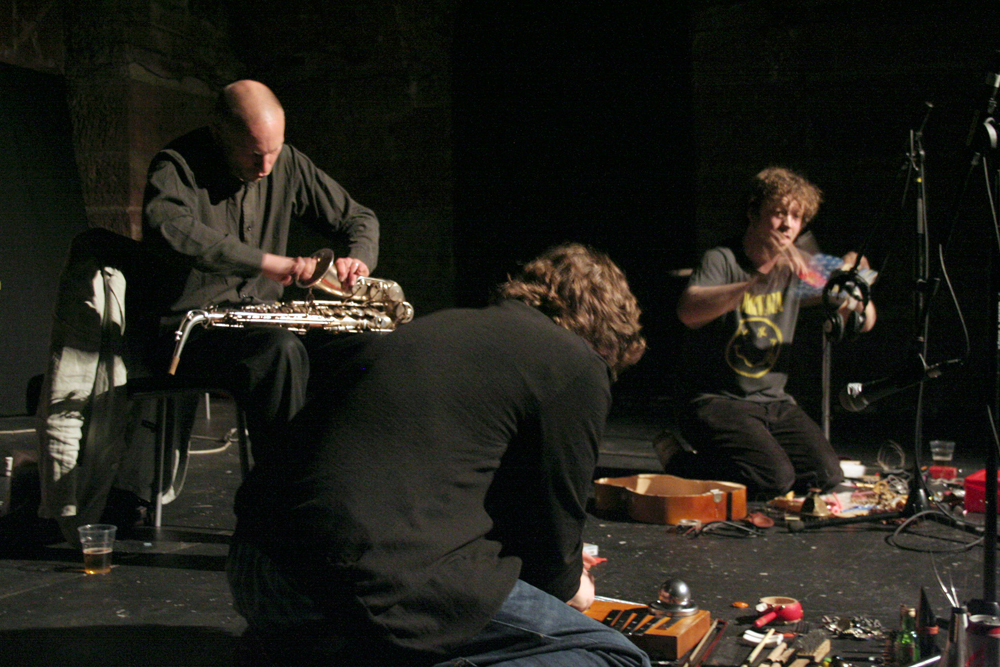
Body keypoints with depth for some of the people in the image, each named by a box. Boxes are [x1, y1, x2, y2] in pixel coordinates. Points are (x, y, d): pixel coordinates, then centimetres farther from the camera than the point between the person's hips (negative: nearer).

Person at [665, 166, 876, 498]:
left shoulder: (797, 264, 9)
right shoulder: (722, 260, -9)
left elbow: (864, 322, 11)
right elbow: (688, 311, -32)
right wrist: (757, 280, -41)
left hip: (774, 401, 6)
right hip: (716, 400, -6)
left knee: (827, 476, -12)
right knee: (775, 478, -24)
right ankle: (679, 462, 0)